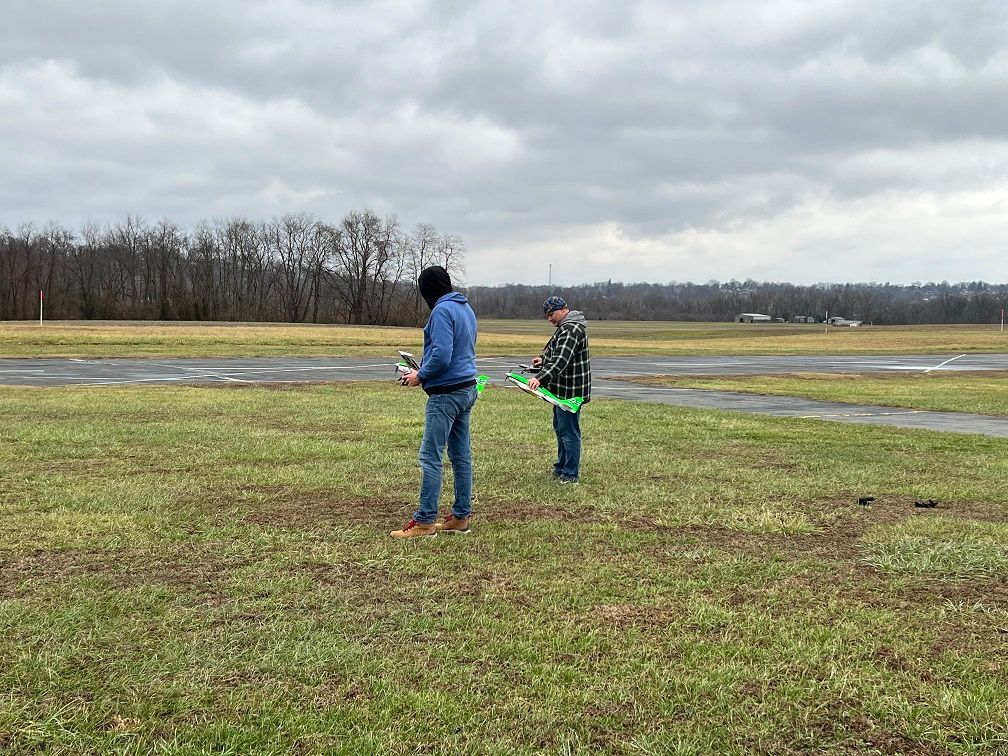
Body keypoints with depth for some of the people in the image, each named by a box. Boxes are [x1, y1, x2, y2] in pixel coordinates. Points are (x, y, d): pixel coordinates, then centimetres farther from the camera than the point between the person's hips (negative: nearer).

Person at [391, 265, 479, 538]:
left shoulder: (442, 310, -15)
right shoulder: (466, 308, 15)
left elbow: (441, 355, -23)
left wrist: (420, 377, -7)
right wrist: (424, 371, 16)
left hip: (446, 393, -10)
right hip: (467, 389, 10)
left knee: (431, 457, -5)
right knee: (461, 455, 12)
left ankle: (425, 521, -2)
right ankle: (461, 516, 18)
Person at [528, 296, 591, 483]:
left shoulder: (571, 330, -21)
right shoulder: (567, 326, 15)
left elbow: (561, 360, -33)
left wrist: (541, 378, -40)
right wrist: (544, 360, 19)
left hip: (570, 391, -11)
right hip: (564, 390, 11)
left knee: (569, 431, -5)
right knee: (560, 428, 20)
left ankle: (571, 474, 2)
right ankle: (561, 467, 32)